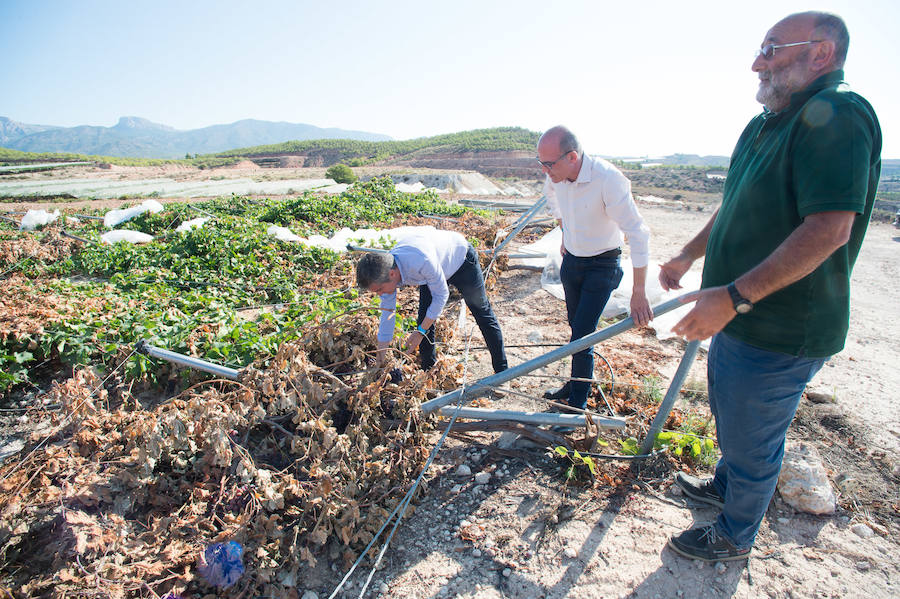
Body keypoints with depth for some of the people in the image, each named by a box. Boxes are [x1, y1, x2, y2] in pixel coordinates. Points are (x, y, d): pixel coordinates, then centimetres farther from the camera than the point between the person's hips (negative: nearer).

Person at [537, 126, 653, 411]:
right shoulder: (556, 175, -10)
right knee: (577, 327, 18)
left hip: (601, 265, -6)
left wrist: (639, 292, -28)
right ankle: (577, 384, 37)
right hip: (571, 260, 6)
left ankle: (578, 403, 10)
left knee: (582, 336, -8)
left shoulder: (608, 179, -30)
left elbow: (637, 233, -28)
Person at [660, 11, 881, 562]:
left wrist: (733, 296, -33)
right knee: (729, 418, 28)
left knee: (751, 440, 9)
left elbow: (830, 229, -30)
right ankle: (725, 486, 52)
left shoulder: (838, 116, -20)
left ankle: (735, 536, 33)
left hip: (779, 334, -9)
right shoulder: (767, 124, 11)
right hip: (739, 320, 10)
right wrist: (687, 258, 19)